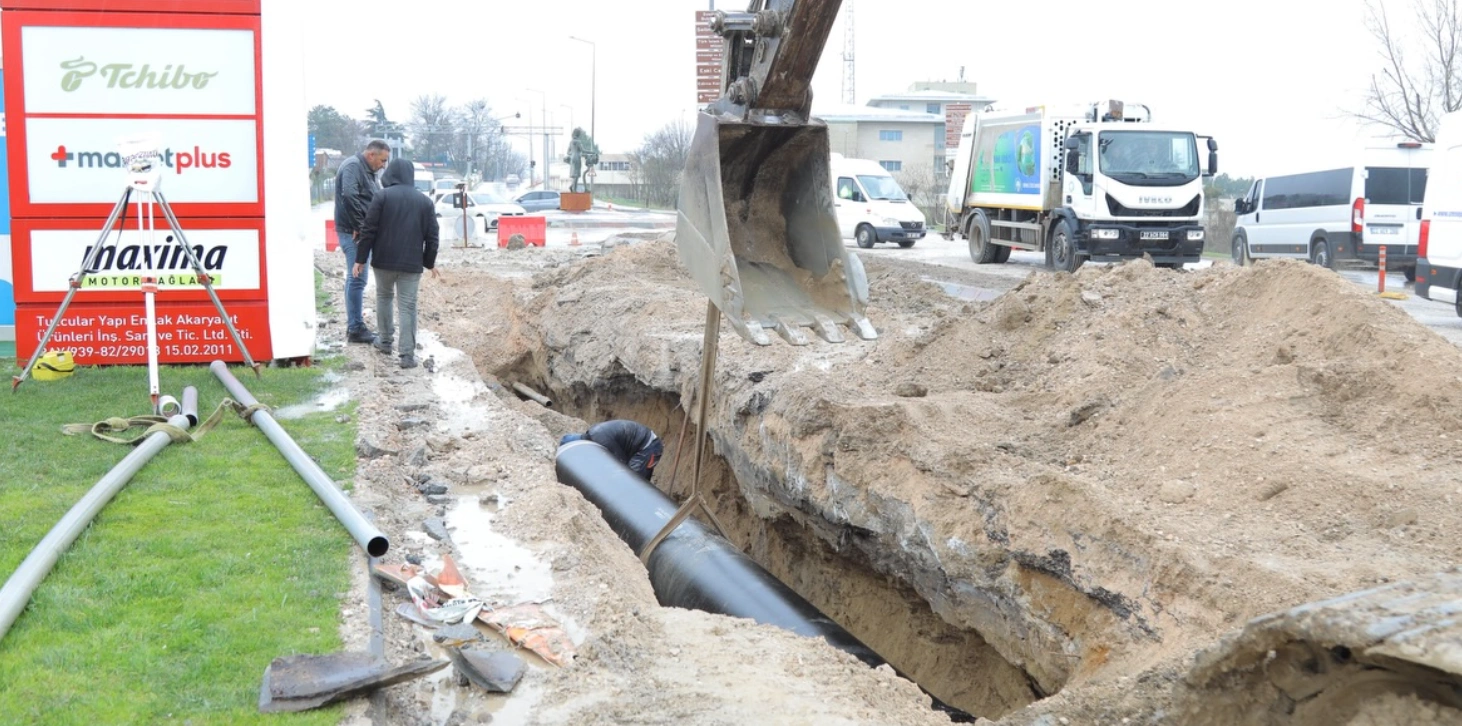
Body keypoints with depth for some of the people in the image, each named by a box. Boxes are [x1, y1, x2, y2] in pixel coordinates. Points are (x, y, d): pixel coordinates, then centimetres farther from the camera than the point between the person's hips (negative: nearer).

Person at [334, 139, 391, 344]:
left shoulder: (368, 171, 18)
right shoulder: (352, 166, -13)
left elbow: (374, 201, 19)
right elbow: (349, 196, -26)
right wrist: (359, 226, -21)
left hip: (363, 232, 10)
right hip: (353, 233, -10)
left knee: (355, 279, 15)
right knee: (357, 279, -8)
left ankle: (354, 324, 22)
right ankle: (355, 329, -5)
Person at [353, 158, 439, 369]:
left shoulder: (382, 196, -4)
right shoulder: (425, 201, 5)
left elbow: (368, 231, -7)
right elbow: (431, 237, 6)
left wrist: (360, 259, -1)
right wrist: (430, 263, 18)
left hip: (384, 260, -1)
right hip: (411, 263, 1)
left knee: (384, 297, 22)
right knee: (408, 306, 1)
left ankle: (385, 341, 29)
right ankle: (408, 355, -6)